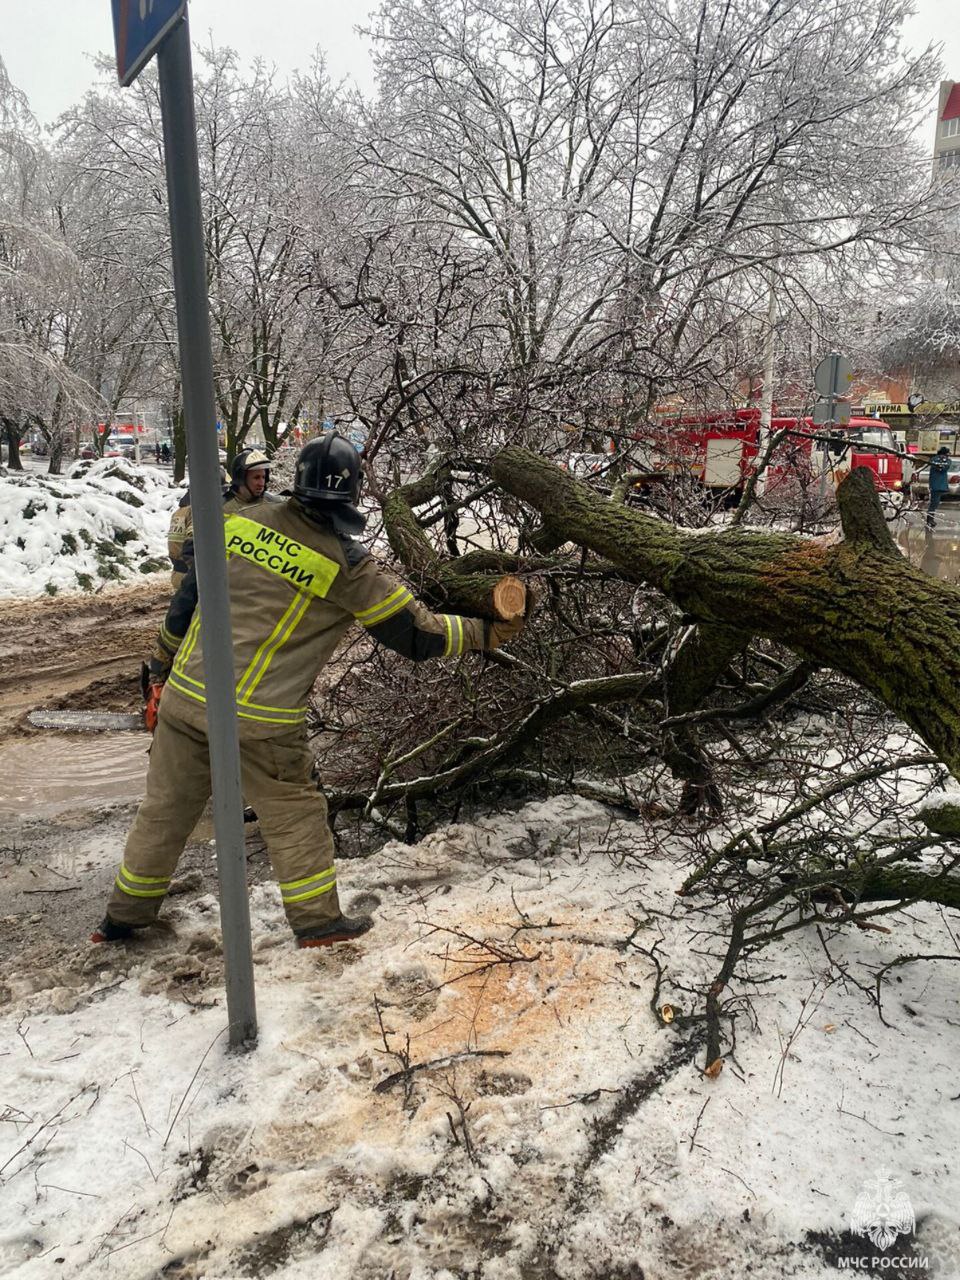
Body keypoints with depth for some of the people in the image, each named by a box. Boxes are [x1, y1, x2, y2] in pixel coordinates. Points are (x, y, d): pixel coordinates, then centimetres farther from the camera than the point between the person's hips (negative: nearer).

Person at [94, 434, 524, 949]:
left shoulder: (244, 520, 1)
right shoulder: (346, 565, -11)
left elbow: (188, 595, 10)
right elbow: (415, 633, -5)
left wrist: (165, 657, 25)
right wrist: (484, 634, 8)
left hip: (186, 694, 5)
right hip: (259, 721, -4)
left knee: (166, 808, 19)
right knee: (293, 815, 15)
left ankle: (124, 915, 34)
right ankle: (317, 920, 26)